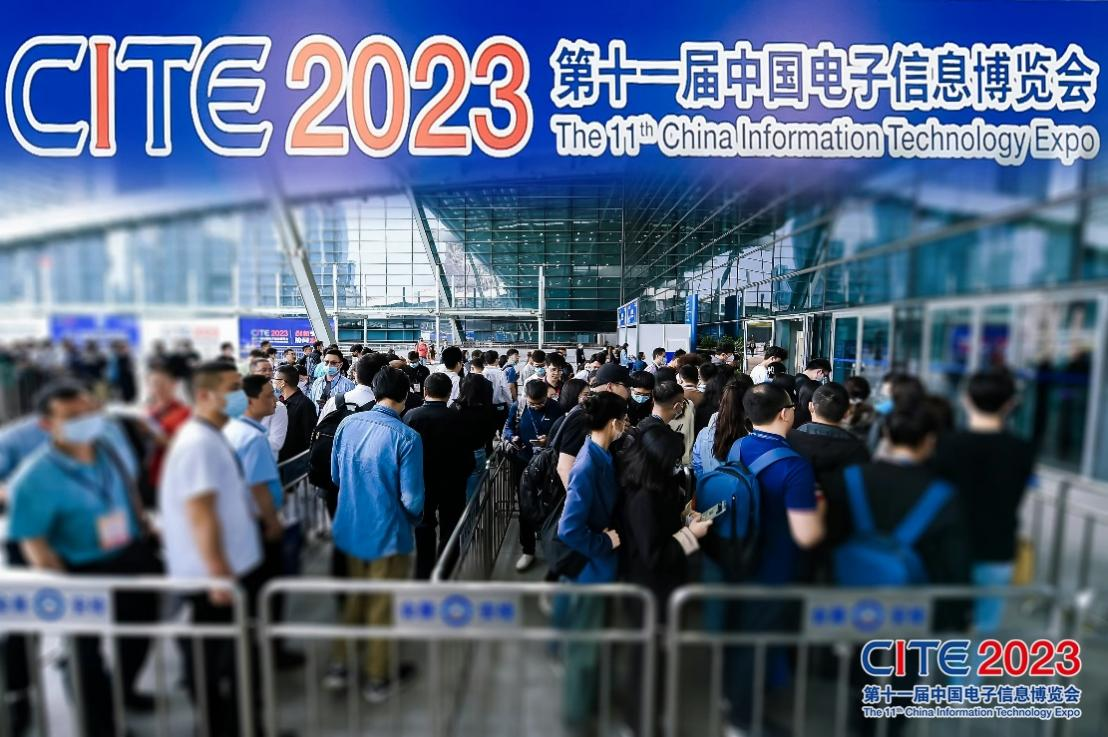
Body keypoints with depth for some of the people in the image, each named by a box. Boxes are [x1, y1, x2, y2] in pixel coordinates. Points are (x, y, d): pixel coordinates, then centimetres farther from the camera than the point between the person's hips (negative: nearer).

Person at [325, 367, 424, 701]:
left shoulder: (347, 424, -7)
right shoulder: (407, 437, -24)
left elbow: (335, 475, 7)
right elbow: (411, 498, -21)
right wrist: (416, 518, 1)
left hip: (350, 528, 5)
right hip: (389, 533, -5)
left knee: (354, 597, 27)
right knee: (382, 606, 15)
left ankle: (339, 665, 40)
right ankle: (377, 679, 34)